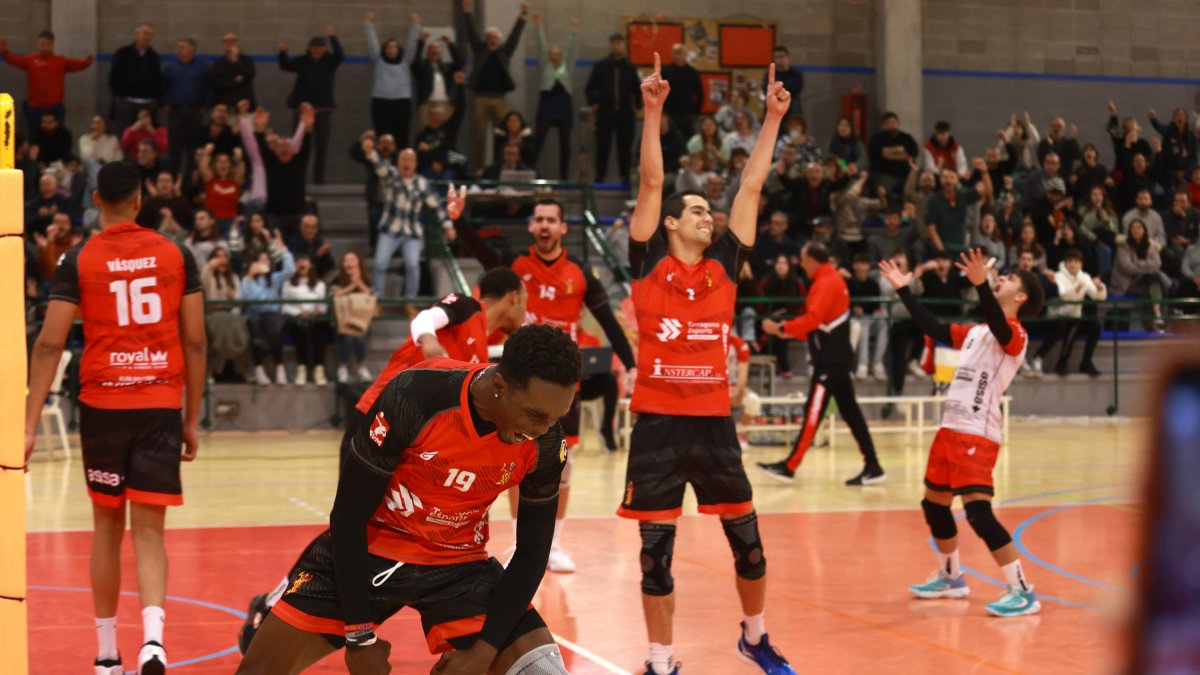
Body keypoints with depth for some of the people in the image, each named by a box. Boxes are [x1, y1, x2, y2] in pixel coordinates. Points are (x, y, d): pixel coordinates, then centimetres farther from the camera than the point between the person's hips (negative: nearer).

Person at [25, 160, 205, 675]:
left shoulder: (78, 261, -1)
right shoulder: (177, 255, 3)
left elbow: (49, 345, -6)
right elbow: (195, 342, 3)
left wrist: (29, 426, -5)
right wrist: (192, 420, 10)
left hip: (103, 405, 0)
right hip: (161, 406, 0)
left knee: (108, 525, 15)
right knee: (148, 529, 2)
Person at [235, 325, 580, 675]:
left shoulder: (545, 443, -18)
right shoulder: (413, 398, -28)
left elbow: (532, 551, -5)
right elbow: (348, 515, -18)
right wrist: (360, 635, -16)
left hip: (458, 564, 2)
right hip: (367, 551, -2)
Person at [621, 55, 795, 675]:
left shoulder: (724, 265, 7)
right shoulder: (650, 266, 0)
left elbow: (752, 186, 7)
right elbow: (651, 182, -7)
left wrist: (773, 119, 7)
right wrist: (652, 111, -15)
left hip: (714, 421, 3)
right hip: (658, 424, -3)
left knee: (748, 543, 8)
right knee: (656, 551, 2)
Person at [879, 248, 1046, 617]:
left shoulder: (1015, 334, -9)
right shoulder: (975, 332, 17)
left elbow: (998, 327, -31)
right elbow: (934, 328, 25)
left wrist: (980, 284, -47)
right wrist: (904, 290, 24)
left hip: (978, 434, -9)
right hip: (951, 428, 9)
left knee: (978, 510, -18)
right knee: (934, 504, 18)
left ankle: (1022, 592, -15)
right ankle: (951, 577, 36)